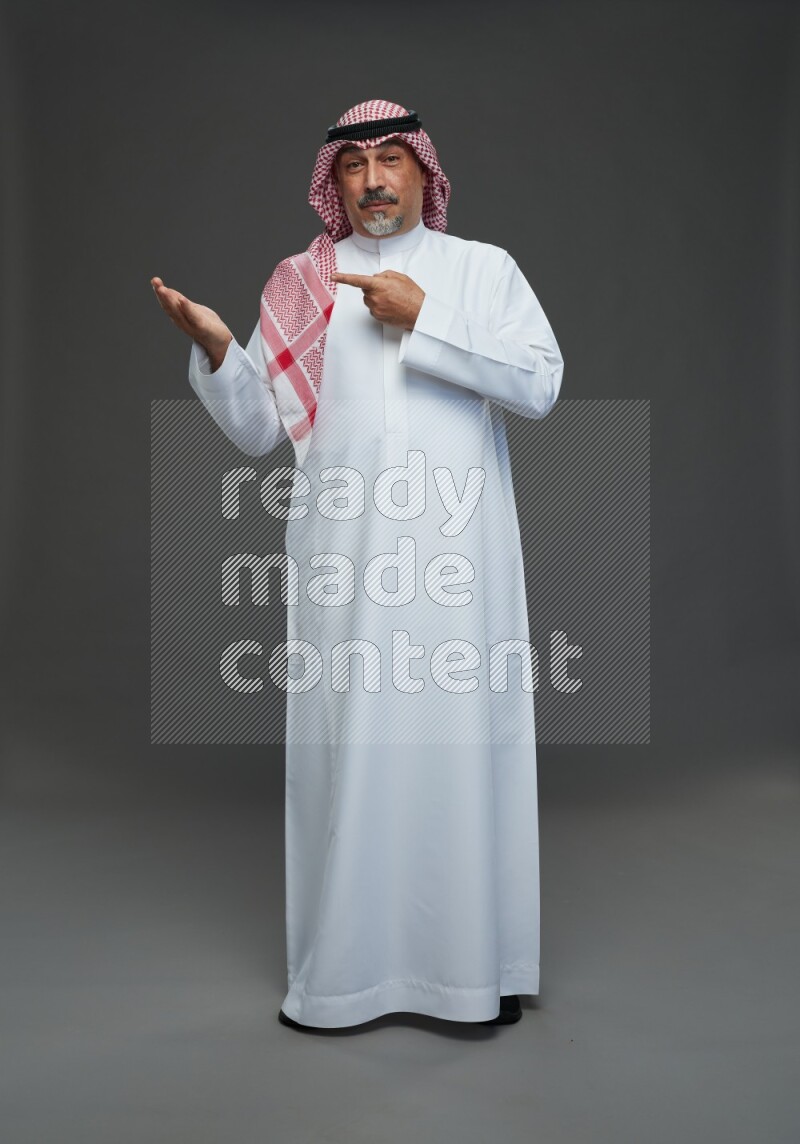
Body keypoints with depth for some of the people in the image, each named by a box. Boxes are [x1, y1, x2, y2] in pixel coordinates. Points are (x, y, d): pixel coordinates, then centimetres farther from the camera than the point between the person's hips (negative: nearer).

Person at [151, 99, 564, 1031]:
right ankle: (344, 970, 18)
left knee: (465, 742, 2)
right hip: (343, 557, 1)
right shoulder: (301, 284, 13)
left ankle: (481, 965, 18)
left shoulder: (482, 266, 11)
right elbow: (259, 430, 9)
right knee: (347, 751, 3)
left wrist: (423, 318, -10)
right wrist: (217, 348, -9)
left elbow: (540, 383, -4)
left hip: (457, 556, -1)